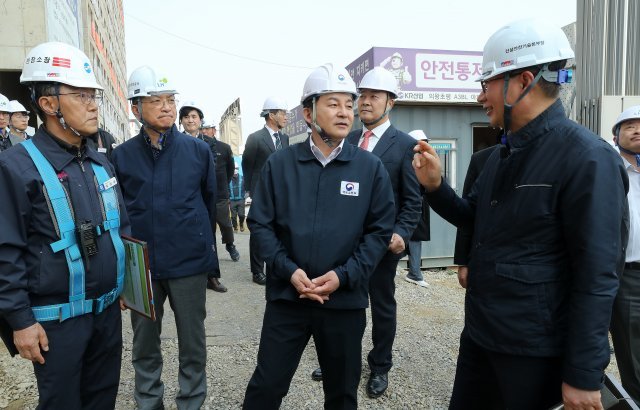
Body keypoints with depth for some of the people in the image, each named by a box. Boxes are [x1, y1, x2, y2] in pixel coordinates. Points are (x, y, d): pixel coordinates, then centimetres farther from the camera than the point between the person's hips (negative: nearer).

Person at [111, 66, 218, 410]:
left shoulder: (199, 150, -3)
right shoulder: (121, 156, -2)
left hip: (190, 262, -1)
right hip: (140, 265, 1)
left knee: (192, 343, 11)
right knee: (144, 344, 16)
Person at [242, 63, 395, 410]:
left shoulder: (370, 167, -1)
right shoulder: (279, 164, -1)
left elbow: (379, 230, -2)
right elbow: (260, 223, 0)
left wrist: (344, 276, -13)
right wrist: (288, 270, -13)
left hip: (345, 299, 1)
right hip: (286, 295, 0)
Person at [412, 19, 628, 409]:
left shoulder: (587, 158, -18)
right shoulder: (505, 154, 8)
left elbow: (597, 277, -20)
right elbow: (474, 218, 15)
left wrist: (583, 375, -18)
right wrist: (435, 184, -3)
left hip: (533, 350, -8)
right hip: (479, 334, 8)